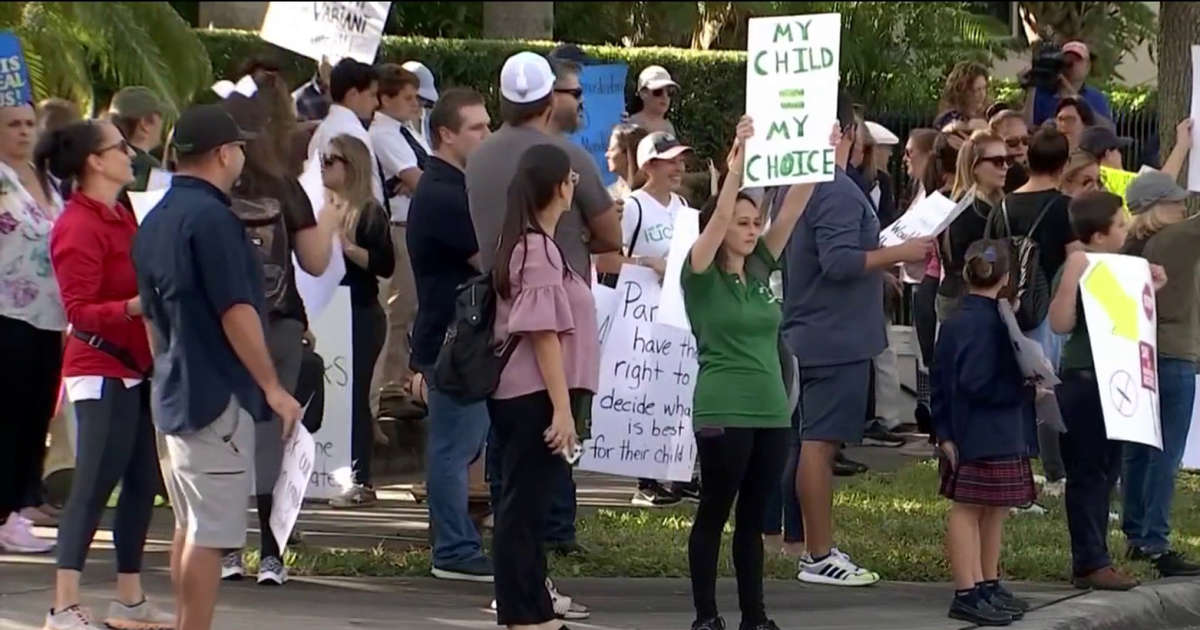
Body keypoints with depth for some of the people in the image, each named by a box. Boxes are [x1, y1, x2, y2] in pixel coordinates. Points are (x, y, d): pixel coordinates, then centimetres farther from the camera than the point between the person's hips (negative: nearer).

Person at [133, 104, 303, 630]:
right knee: (211, 532, -8)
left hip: (175, 390, 10)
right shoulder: (211, 218, -17)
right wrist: (272, 387, -15)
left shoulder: (156, 220, 13)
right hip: (218, 394, -10)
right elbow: (236, 313, -19)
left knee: (190, 524, 17)